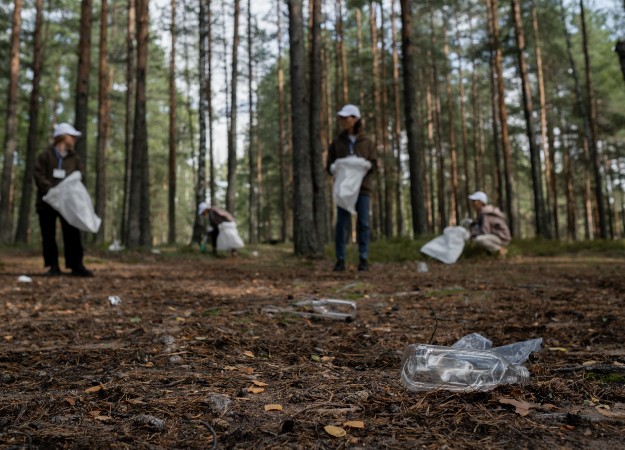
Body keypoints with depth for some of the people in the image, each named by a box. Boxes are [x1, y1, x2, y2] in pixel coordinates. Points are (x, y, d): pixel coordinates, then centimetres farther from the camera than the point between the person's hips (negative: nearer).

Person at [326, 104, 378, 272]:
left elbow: (374, 164, 5)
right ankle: (340, 260, 2)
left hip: (363, 187, 0)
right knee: (342, 223, -3)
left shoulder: (367, 142, 7)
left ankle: (363, 260, 7)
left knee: (363, 223, 0)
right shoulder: (337, 143, 10)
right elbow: (330, 166, 9)